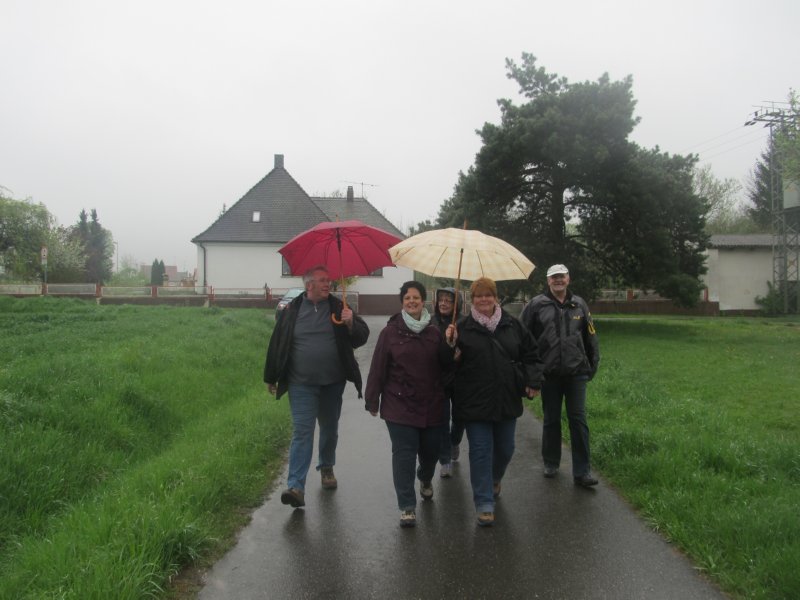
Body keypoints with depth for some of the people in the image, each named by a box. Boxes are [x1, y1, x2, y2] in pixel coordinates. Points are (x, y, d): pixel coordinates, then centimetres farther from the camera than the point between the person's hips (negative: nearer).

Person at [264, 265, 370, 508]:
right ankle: (296, 486, -11)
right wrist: (271, 378, 6)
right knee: (302, 431, -9)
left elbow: (362, 337, -2)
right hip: (302, 385, -2)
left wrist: (351, 324, -24)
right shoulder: (292, 310, -3)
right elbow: (277, 344, 3)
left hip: (333, 382, 3)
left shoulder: (338, 308, 0)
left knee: (330, 429, 18)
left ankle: (327, 468, 40)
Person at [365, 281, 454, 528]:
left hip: (433, 406, 3)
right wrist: (372, 401, -4)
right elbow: (378, 368, -3)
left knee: (431, 451, 15)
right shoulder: (391, 332, -2)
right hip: (400, 406, -3)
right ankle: (407, 507, 6)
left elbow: (447, 366, 6)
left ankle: (426, 480, 48)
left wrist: (449, 346, -12)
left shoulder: (435, 332, 6)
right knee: (404, 455, -4)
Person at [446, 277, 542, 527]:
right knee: (481, 452, 0)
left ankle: (494, 480, 47)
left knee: (505, 449, 17)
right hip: (474, 402, -3)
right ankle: (484, 504, 9)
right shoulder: (462, 327, -4)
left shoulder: (512, 325, 4)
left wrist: (533, 382, 2)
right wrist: (451, 346, -25)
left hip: (507, 401, 4)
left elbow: (530, 354, 11)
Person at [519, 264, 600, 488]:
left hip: (576, 373, 1)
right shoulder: (536, 305, -2)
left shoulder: (579, 305, 6)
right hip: (549, 374, -1)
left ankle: (582, 472, 6)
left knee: (578, 420, 0)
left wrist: (593, 365, 10)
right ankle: (551, 464, 27)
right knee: (551, 420, 11)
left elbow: (590, 337, 12)